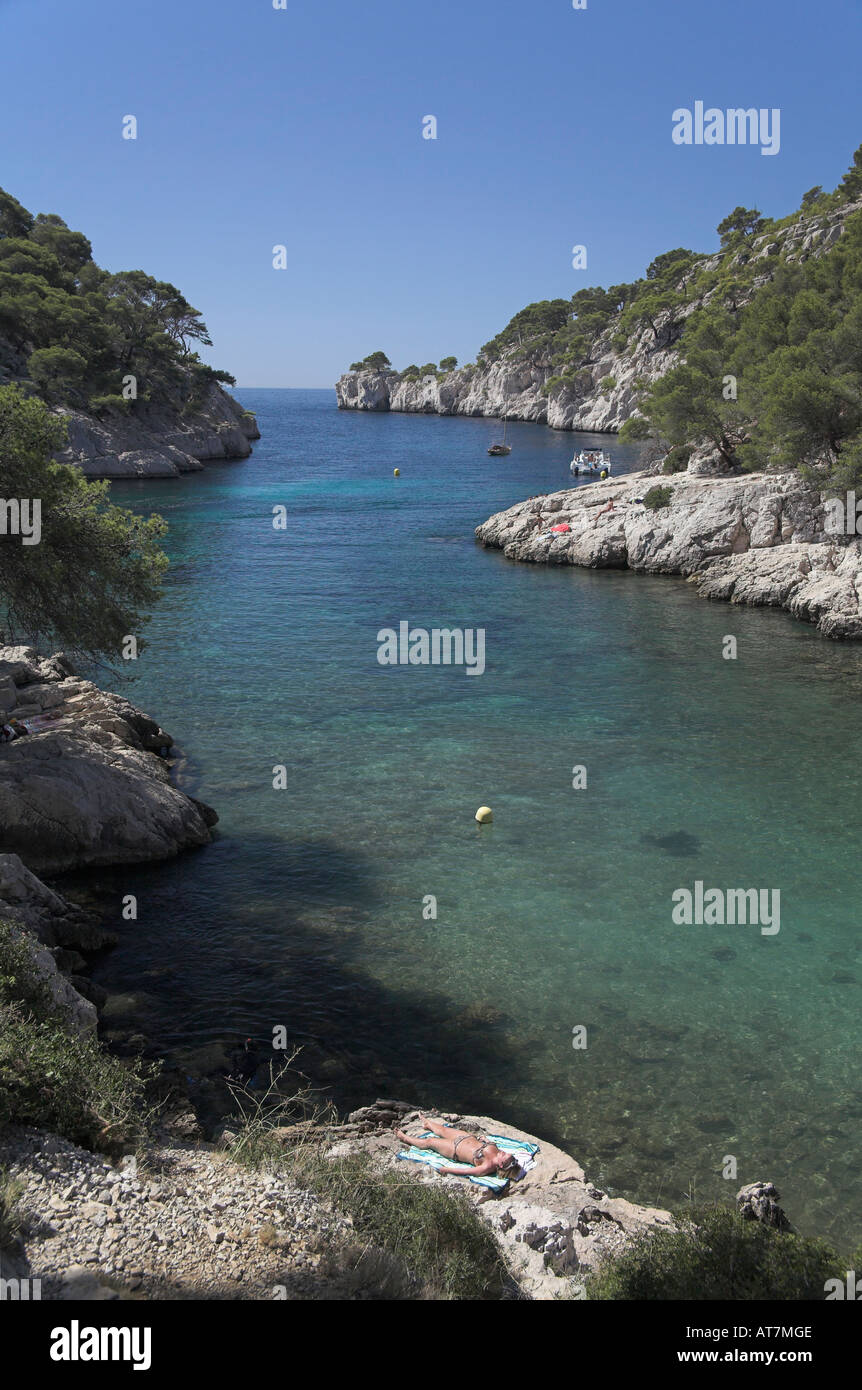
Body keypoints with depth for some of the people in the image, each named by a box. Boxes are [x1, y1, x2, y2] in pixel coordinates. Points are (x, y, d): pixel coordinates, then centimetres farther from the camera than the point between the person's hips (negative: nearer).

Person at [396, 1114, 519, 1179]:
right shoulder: (494, 1150, -24)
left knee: (429, 1142, 14)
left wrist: (445, 1170, -27)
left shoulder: (487, 1167, -39)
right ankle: (427, 1123, 64)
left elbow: (464, 1172, -33)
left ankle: (405, 1138, 43)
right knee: (442, 1130, 28)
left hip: (456, 1150, -6)